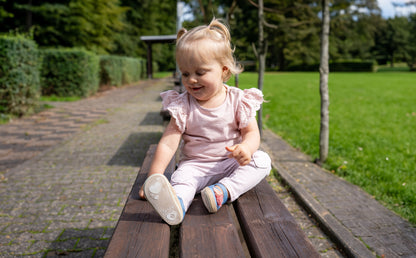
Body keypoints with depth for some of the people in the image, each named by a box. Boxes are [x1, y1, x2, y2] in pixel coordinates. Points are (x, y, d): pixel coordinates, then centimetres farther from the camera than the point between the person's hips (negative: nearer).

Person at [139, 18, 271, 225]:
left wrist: (246, 148, -30)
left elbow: (252, 133, -5)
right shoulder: (183, 105, -5)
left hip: (232, 164, 2)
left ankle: (224, 190, -38)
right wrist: (154, 176, -22)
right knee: (182, 177, -31)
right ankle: (177, 203, -62)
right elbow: (168, 143, -11)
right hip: (195, 165, -1)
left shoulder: (238, 100, -4)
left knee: (262, 160, -22)